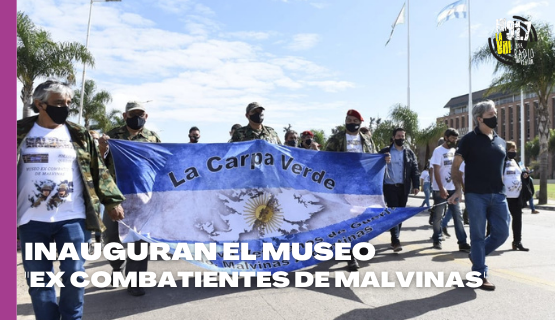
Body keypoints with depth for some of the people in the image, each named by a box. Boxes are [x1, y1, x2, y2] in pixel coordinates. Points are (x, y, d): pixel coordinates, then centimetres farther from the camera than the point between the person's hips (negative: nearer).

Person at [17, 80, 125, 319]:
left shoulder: (78, 135, 6)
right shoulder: (21, 132, 4)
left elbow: (98, 171, 8)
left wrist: (112, 200, 3)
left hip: (72, 218, 0)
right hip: (32, 220, 1)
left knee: (74, 275, 1)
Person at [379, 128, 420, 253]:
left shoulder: (409, 153, 12)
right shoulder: (385, 151, 3)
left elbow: (415, 169, 9)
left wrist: (416, 185, -1)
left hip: (404, 187, 4)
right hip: (390, 186, -4)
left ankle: (395, 239, 18)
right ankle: (395, 240, -14)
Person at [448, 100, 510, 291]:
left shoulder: (501, 142, 15)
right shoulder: (470, 139, -2)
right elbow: (455, 167, -2)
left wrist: (502, 188, 13)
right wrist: (458, 189, -13)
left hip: (498, 195, 6)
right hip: (475, 195, -5)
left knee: (502, 233, 6)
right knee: (478, 235, 1)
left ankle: (476, 255, 30)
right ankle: (480, 275, 10)